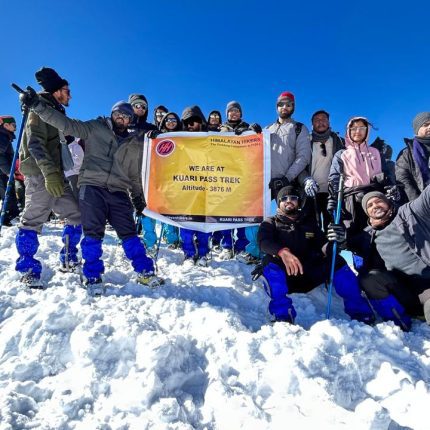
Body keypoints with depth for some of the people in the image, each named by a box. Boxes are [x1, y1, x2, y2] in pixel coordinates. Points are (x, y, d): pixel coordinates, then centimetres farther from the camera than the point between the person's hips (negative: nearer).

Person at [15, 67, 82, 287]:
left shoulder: (57, 113, 22)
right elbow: (35, 143, -18)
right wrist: (49, 172, -29)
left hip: (56, 177, 9)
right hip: (40, 176, -9)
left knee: (76, 214, 7)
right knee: (33, 220, -7)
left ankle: (68, 261, 17)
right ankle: (28, 270, 2)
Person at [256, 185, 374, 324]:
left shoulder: (310, 223, 21)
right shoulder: (270, 223, 12)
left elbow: (322, 245, 5)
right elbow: (263, 243, -11)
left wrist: (331, 245, -21)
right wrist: (283, 252, -33)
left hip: (310, 276, 3)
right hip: (284, 277, -2)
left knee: (337, 261, -19)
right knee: (270, 261, -31)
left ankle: (360, 313, -17)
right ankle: (282, 316, -36)